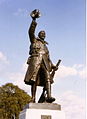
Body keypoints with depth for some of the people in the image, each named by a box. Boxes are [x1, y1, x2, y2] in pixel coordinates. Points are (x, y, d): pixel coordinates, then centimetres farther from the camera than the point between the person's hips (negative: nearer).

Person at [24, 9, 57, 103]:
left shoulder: (45, 45, 33)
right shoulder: (34, 40, 21)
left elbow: (48, 57, 27)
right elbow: (31, 32, 3)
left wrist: (52, 65, 12)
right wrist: (34, 20, -4)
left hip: (44, 62, 4)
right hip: (35, 60, -4)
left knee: (48, 77, -17)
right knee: (33, 79, -11)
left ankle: (49, 96, -30)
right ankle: (33, 98, -14)